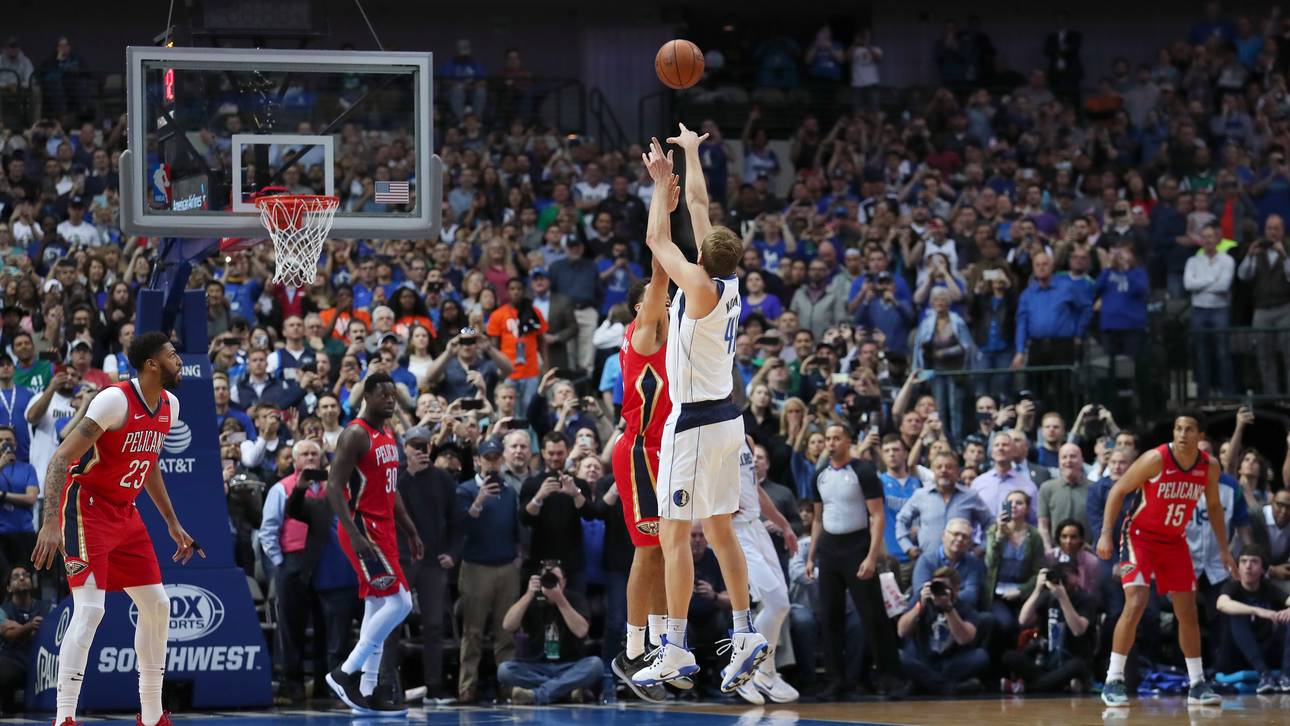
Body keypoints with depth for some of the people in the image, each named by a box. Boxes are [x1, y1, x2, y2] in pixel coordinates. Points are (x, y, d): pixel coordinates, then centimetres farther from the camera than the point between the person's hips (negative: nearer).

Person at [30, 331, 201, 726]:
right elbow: (61, 457, -24)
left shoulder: (169, 405, 5)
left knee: (157, 606, 10)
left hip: (125, 512, 9)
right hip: (87, 509, -9)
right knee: (89, 610, -19)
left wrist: (173, 524, 24)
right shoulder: (115, 400, -22)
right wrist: (51, 522, -32)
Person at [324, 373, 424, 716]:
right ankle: (346, 673, -9)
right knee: (399, 603, -14)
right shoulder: (356, 435, -13)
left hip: (383, 529, 9)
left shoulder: (389, 438, 15)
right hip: (363, 530, -9)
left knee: (377, 610, 8)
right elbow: (334, 486, -19)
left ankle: (366, 694, 10)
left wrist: (411, 532, 19)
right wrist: (354, 534, -26)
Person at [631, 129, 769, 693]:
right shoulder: (729, 283, 4)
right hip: (725, 417, 9)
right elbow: (699, 206, 14)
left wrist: (661, 180, -3)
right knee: (719, 530, 15)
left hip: (695, 423, -9)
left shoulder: (700, 287, -17)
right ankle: (745, 636, 15)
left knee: (674, 534, -5)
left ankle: (675, 652, -6)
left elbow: (658, 240, -12)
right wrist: (691, 154, 22)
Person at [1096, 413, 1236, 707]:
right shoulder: (1156, 459, -21)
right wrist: (1106, 534, -20)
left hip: (1175, 542, 5)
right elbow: (1118, 491, -13)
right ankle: (1113, 682, -14)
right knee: (1135, 605, -19)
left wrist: (1224, 550, 11)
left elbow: (1213, 505, 11)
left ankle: (1197, 684, 17)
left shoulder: (1209, 467, -7)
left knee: (1188, 613, 7)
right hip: (1141, 537, -5)